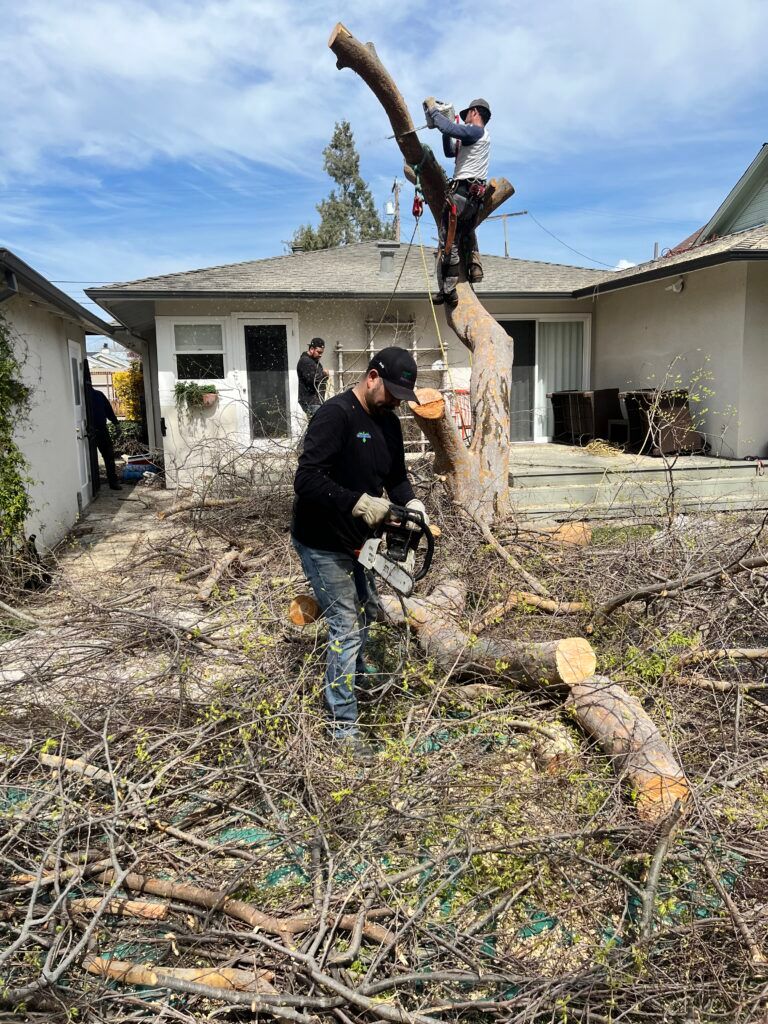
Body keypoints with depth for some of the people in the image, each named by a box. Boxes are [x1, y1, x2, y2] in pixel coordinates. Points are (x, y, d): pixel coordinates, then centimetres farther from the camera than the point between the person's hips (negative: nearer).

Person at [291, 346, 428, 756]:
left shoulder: (388, 422, 4)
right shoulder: (335, 415, -23)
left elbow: (396, 476, 11)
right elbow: (307, 479, -31)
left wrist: (411, 503, -9)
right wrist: (360, 503, -37)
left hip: (355, 540, 9)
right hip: (322, 544, -9)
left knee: (366, 612, 22)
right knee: (347, 627, -6)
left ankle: (355, 680, 46)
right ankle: (343, 726, 5)